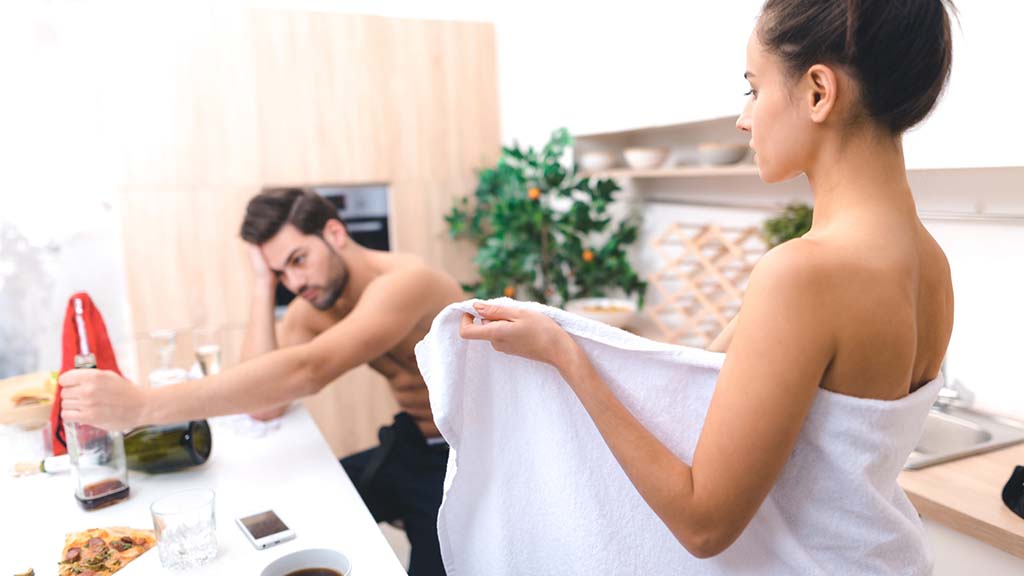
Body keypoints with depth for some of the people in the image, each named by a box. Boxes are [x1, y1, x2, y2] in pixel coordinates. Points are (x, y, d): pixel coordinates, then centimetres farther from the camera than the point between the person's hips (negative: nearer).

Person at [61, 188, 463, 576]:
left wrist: (142, 405, -43)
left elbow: (306, 371, -41)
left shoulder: (405, 281, -28)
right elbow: (266, 406, -12)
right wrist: (264, 285, -14)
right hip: (407, 447, 7)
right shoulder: (311, 310, -2)